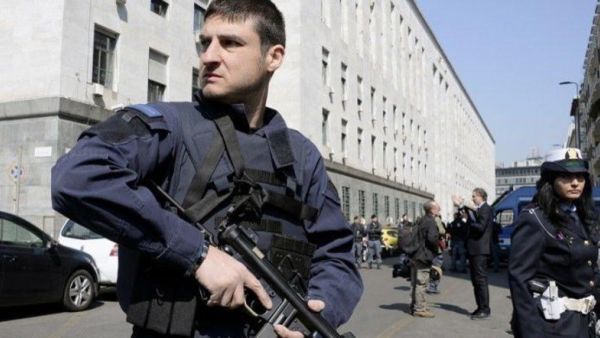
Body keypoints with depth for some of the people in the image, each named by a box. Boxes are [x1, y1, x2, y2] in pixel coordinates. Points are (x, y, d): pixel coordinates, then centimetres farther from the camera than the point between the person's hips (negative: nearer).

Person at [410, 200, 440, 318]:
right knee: (421, 283, -4)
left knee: (415, 282, 15)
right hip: (423, 257, -9)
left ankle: (414, 306, 25)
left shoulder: (421, 221, 14)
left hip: (415, 256, 10)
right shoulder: (430, 222, -15)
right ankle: (419, 308, 1)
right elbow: (432, 238, -26)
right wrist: (438, 246, -9)